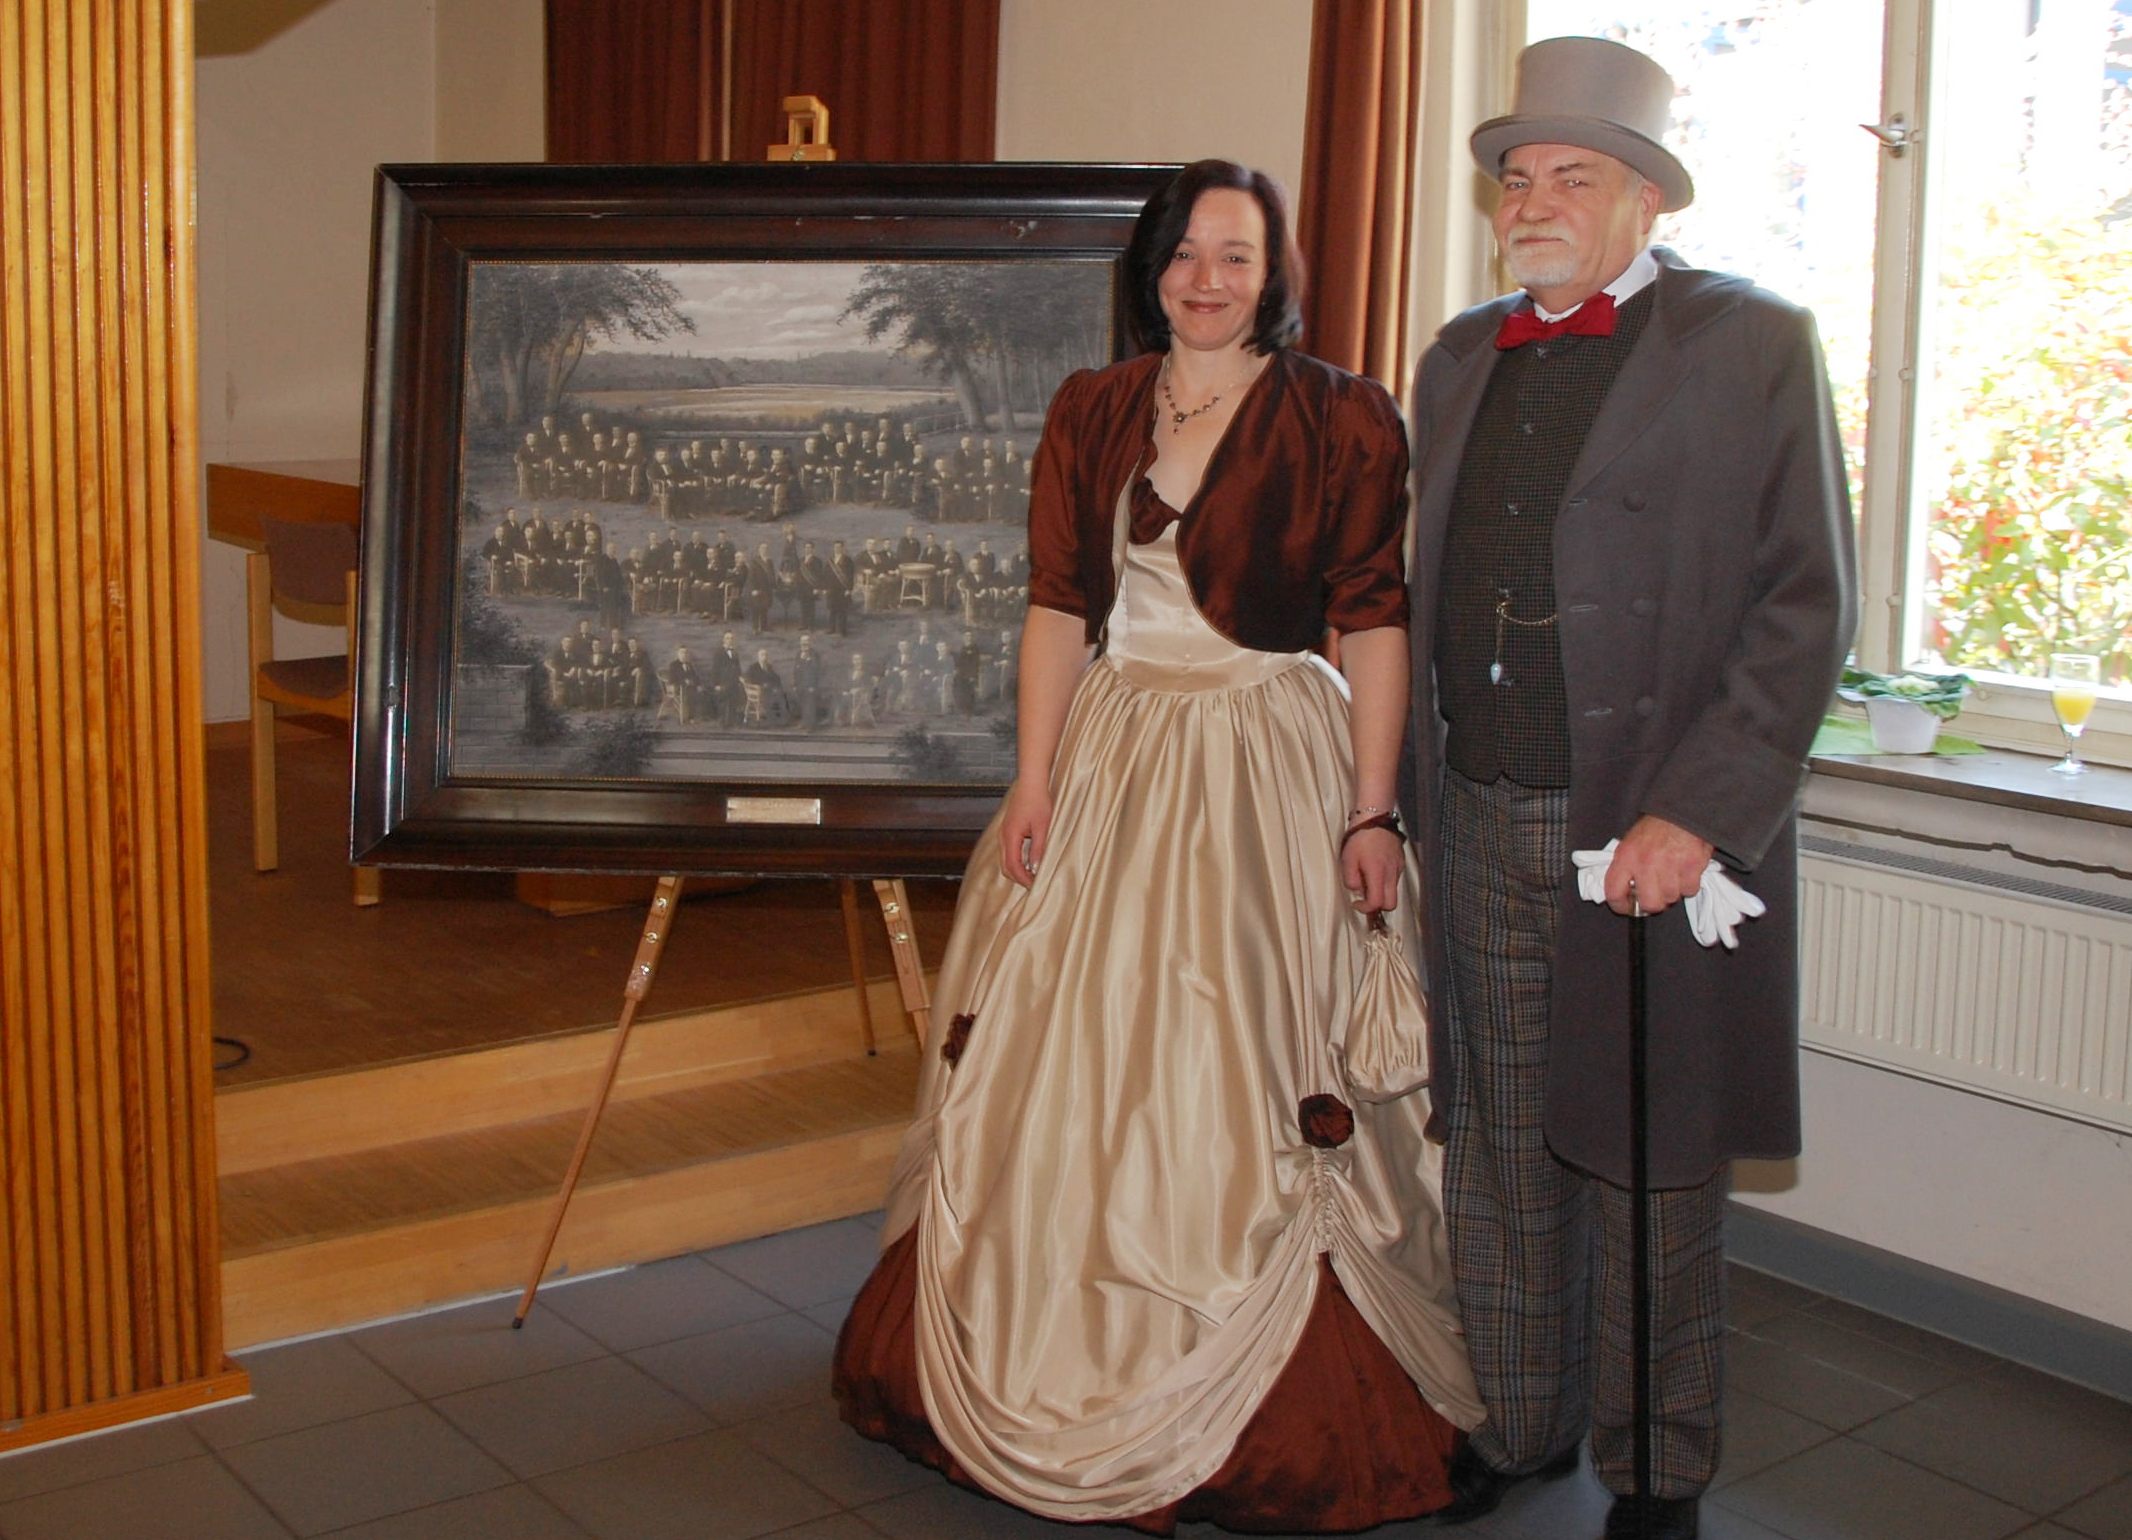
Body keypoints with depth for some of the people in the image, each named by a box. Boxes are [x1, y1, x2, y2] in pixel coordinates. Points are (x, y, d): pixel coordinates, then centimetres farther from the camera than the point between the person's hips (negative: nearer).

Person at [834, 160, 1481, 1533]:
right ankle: (1057, 1364, 28)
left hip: (1269, 771, -4)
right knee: (1068, 1070, 9)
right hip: (1106, 753, 4)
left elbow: (1377, 625, -5)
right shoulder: (1091, 412, 8)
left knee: (1250, 1088, 0)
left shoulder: (1343, 420, -3)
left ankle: (1283, 1417, 17)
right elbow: (1059, 606, 6)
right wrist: (1035, 782, -1)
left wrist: (1372, 814, -10)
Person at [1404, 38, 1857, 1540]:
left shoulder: (1752, 344, -3)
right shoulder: (1461, 359, 14)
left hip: (1663, 833, -5)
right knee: (1500, 1150, 13)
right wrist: (1416, 802, 11)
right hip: (1484, 826, 5)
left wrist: (1698, 813, -17)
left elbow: (1808, 607, -9)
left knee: (1650, 1164, 6)